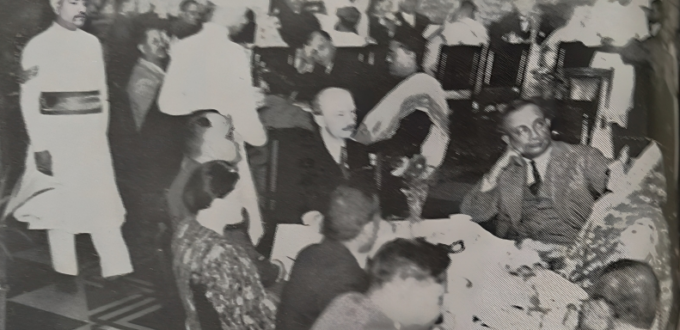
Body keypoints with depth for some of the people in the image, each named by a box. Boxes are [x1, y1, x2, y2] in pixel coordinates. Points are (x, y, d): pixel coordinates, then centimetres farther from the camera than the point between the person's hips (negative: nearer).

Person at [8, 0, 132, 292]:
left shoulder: (92, 43, 8)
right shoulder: (38, 46, -5)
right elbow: (29, 99, -7)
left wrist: (102, 131, 12)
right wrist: (39, 145, -12)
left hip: (92, 134, 4)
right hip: (56, 135, -3)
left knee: (103, 202, 1)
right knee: (60, 204, 6)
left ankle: (117, 270, 3)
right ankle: (66, 274, 16)